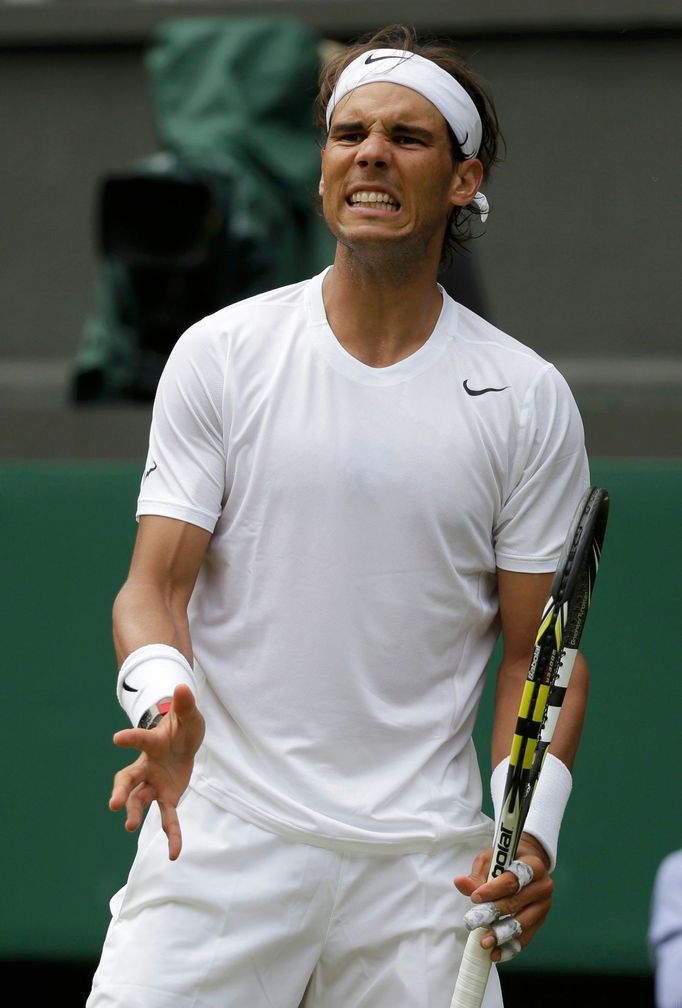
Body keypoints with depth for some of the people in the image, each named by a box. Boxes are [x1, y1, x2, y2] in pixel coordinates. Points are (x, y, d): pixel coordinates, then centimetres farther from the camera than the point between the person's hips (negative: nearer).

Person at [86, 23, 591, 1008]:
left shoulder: (528, 398, 4)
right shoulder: (220, 354, 3)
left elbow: (539, 650, 6)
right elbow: (156, 583, 0)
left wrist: (531, 828, -10)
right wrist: (164, 705, -22)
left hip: (425, 855, 1)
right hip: (220, 836, -1)